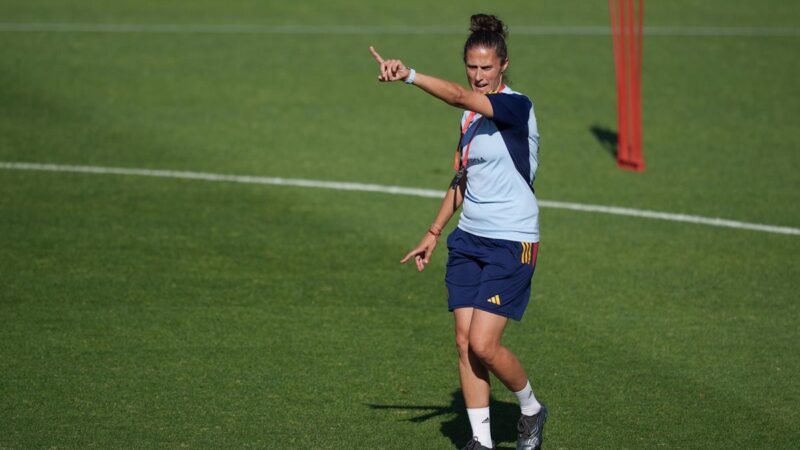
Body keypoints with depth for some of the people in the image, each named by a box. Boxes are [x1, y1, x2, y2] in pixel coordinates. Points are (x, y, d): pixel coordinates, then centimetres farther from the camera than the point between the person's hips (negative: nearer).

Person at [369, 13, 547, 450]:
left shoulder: (516, 106, -13)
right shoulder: (471, 116, 11)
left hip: (511, 243, -7)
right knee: (465, 342, -1)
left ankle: (531, 410, 15)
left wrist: (409, 75, -43)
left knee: (482, 345, -12)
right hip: (468, 239, 7)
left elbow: (459, 96, -32)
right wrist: (433, 233, 20)